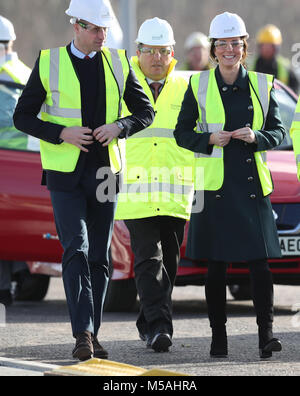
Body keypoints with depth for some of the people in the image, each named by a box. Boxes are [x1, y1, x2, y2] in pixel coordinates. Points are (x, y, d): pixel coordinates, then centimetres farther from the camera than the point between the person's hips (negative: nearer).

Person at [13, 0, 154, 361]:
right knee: (76, 251, -14)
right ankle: (82, 335, -20)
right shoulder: (49, 63, -2)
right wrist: (62, 133, -16)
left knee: (99, 258, 7)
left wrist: (118, 127, -10)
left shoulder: (118, 63, 6)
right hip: (65, 175, -3)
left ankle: (91, 335, 15)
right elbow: (22, 117, 0)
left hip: (104, 173, 3)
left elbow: (145, 112, 11)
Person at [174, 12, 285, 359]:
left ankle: (266, 334, -6)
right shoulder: (199, 85, 4)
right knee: (216, 263, 3)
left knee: (259, 259, -8)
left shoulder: (261, 85, 7)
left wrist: (256, 138, -10)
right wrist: (210, 139, -11)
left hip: (252, 183, 0)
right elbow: (182, 133, 7)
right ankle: (218, 336, 11)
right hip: (215, 184, 0)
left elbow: (278, 130, 10)